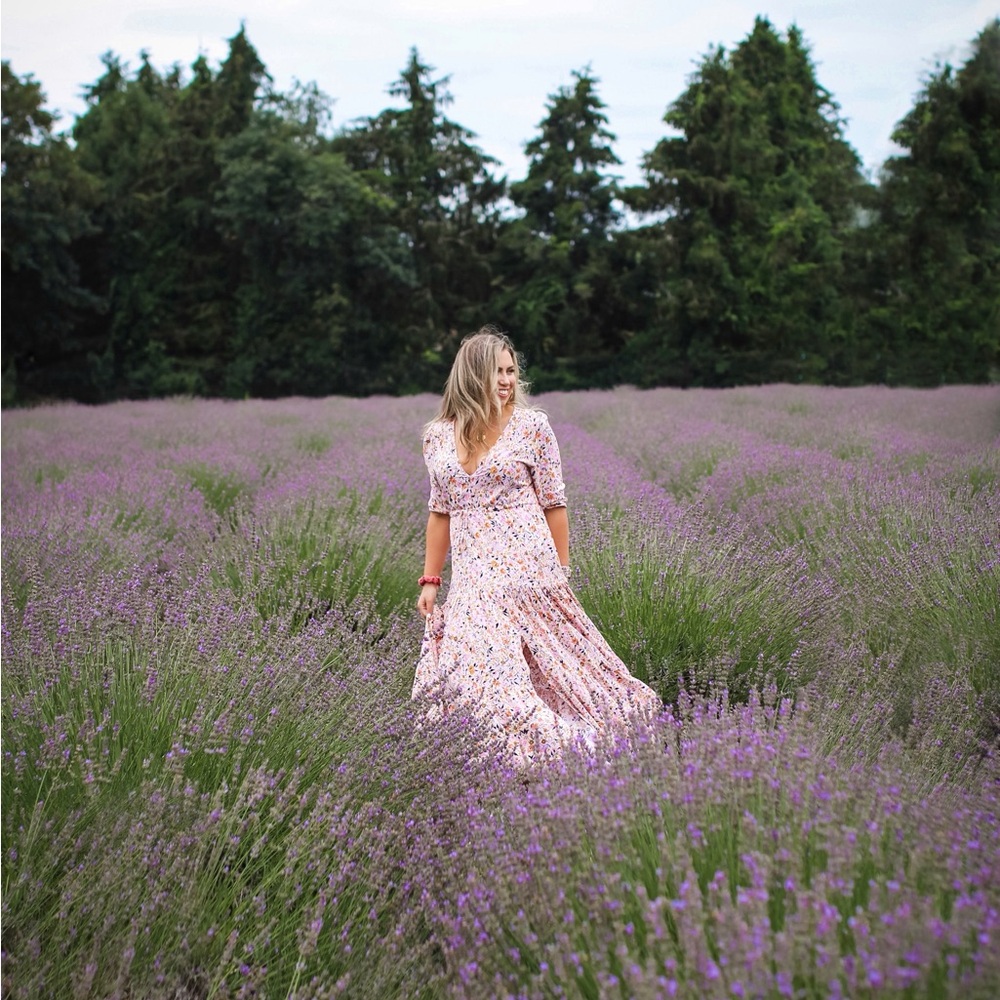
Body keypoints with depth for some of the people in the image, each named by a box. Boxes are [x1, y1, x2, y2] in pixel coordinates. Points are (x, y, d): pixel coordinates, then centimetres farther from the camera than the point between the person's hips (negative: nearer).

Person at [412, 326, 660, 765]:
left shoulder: (531, 426, -2)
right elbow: (440, 512, 13)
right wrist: (430, 580, 10)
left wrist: (561, 574, 1)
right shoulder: (439, 437, 7)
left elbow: (554, 505, 1)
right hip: (472, 576, 4)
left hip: (527, 566, -4)